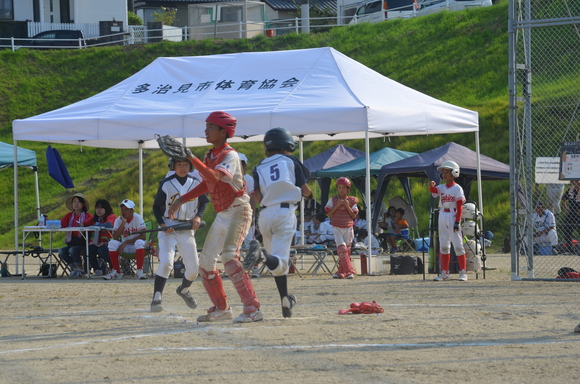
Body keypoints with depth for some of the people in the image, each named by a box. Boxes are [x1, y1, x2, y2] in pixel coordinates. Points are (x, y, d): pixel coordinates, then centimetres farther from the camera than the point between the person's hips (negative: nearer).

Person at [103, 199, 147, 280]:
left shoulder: (137, 218, -11)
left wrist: (126, 242, -22)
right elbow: (115, 237, -15)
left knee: (139, 242, -37)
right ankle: (117, 272, -19)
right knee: (112, 243, -25)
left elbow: (143, 236, -19)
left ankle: (139, 271, -31)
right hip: (125, 247, 3)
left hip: (136, 246, -3)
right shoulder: (118, 220, -2)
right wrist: (123, 223, -23)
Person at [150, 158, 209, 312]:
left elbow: (203, 202, 16)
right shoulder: (166, 184, -4)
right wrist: (162, 224, -14)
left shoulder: (196, 183, 4)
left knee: (193, 268, 4)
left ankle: (184, 290, 34)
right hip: (168, 227, -3)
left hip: (187, 228, 3)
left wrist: (198, 216, -3)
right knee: (166, 262, -22)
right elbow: (156, 206, 2)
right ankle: (157, 298, -20)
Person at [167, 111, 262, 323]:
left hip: (238, 211, -10)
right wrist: (181, 200, 17)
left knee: (229, 257, -26)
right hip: (222, 214, 10)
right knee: (206, 261, 12)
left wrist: (191, 159, -40)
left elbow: (214, 177, -35)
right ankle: (221, 309, 25)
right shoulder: (210, 156, 9)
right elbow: (206, 184, 21)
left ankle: (253, 309, -30)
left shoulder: (230, 156, -17)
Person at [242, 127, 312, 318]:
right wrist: (307, 192, 28)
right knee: (279, 262, -15)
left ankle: (285, 300, 17)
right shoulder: (291, 161, 6)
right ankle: (262, 254, -46)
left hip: (265, 215, 4)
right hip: (285, 213, -4)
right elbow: (305, 190, 6)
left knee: (278, 263, 19)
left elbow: (257, 197, 1)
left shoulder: (260, 168, 12)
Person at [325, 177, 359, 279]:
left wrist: (347, 206, -12)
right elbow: (329, 213, -2)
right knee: (341, 248, -14)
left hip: (348, 227, 2)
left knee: (346, 250, 3)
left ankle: (341, 271, 12)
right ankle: (349, 271, -17)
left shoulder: (351, 201, 5)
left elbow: (354, 216, 2)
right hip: (337, 227, -2)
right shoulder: (333, 199, 3)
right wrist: (337, 205, -13)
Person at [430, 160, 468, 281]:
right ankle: (444, 273, 13)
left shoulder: (457, 188, -6)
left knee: (458, 245, -5)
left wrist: (457, 222, -15)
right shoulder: (441, 187, 10)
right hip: (442, 216, 6)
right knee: (443, 245, 8)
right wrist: (432, 186, -33)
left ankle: (463, 272, -2)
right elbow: (434, 191, -11)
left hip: (453, 216, -6)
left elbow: (459, 207, -9)